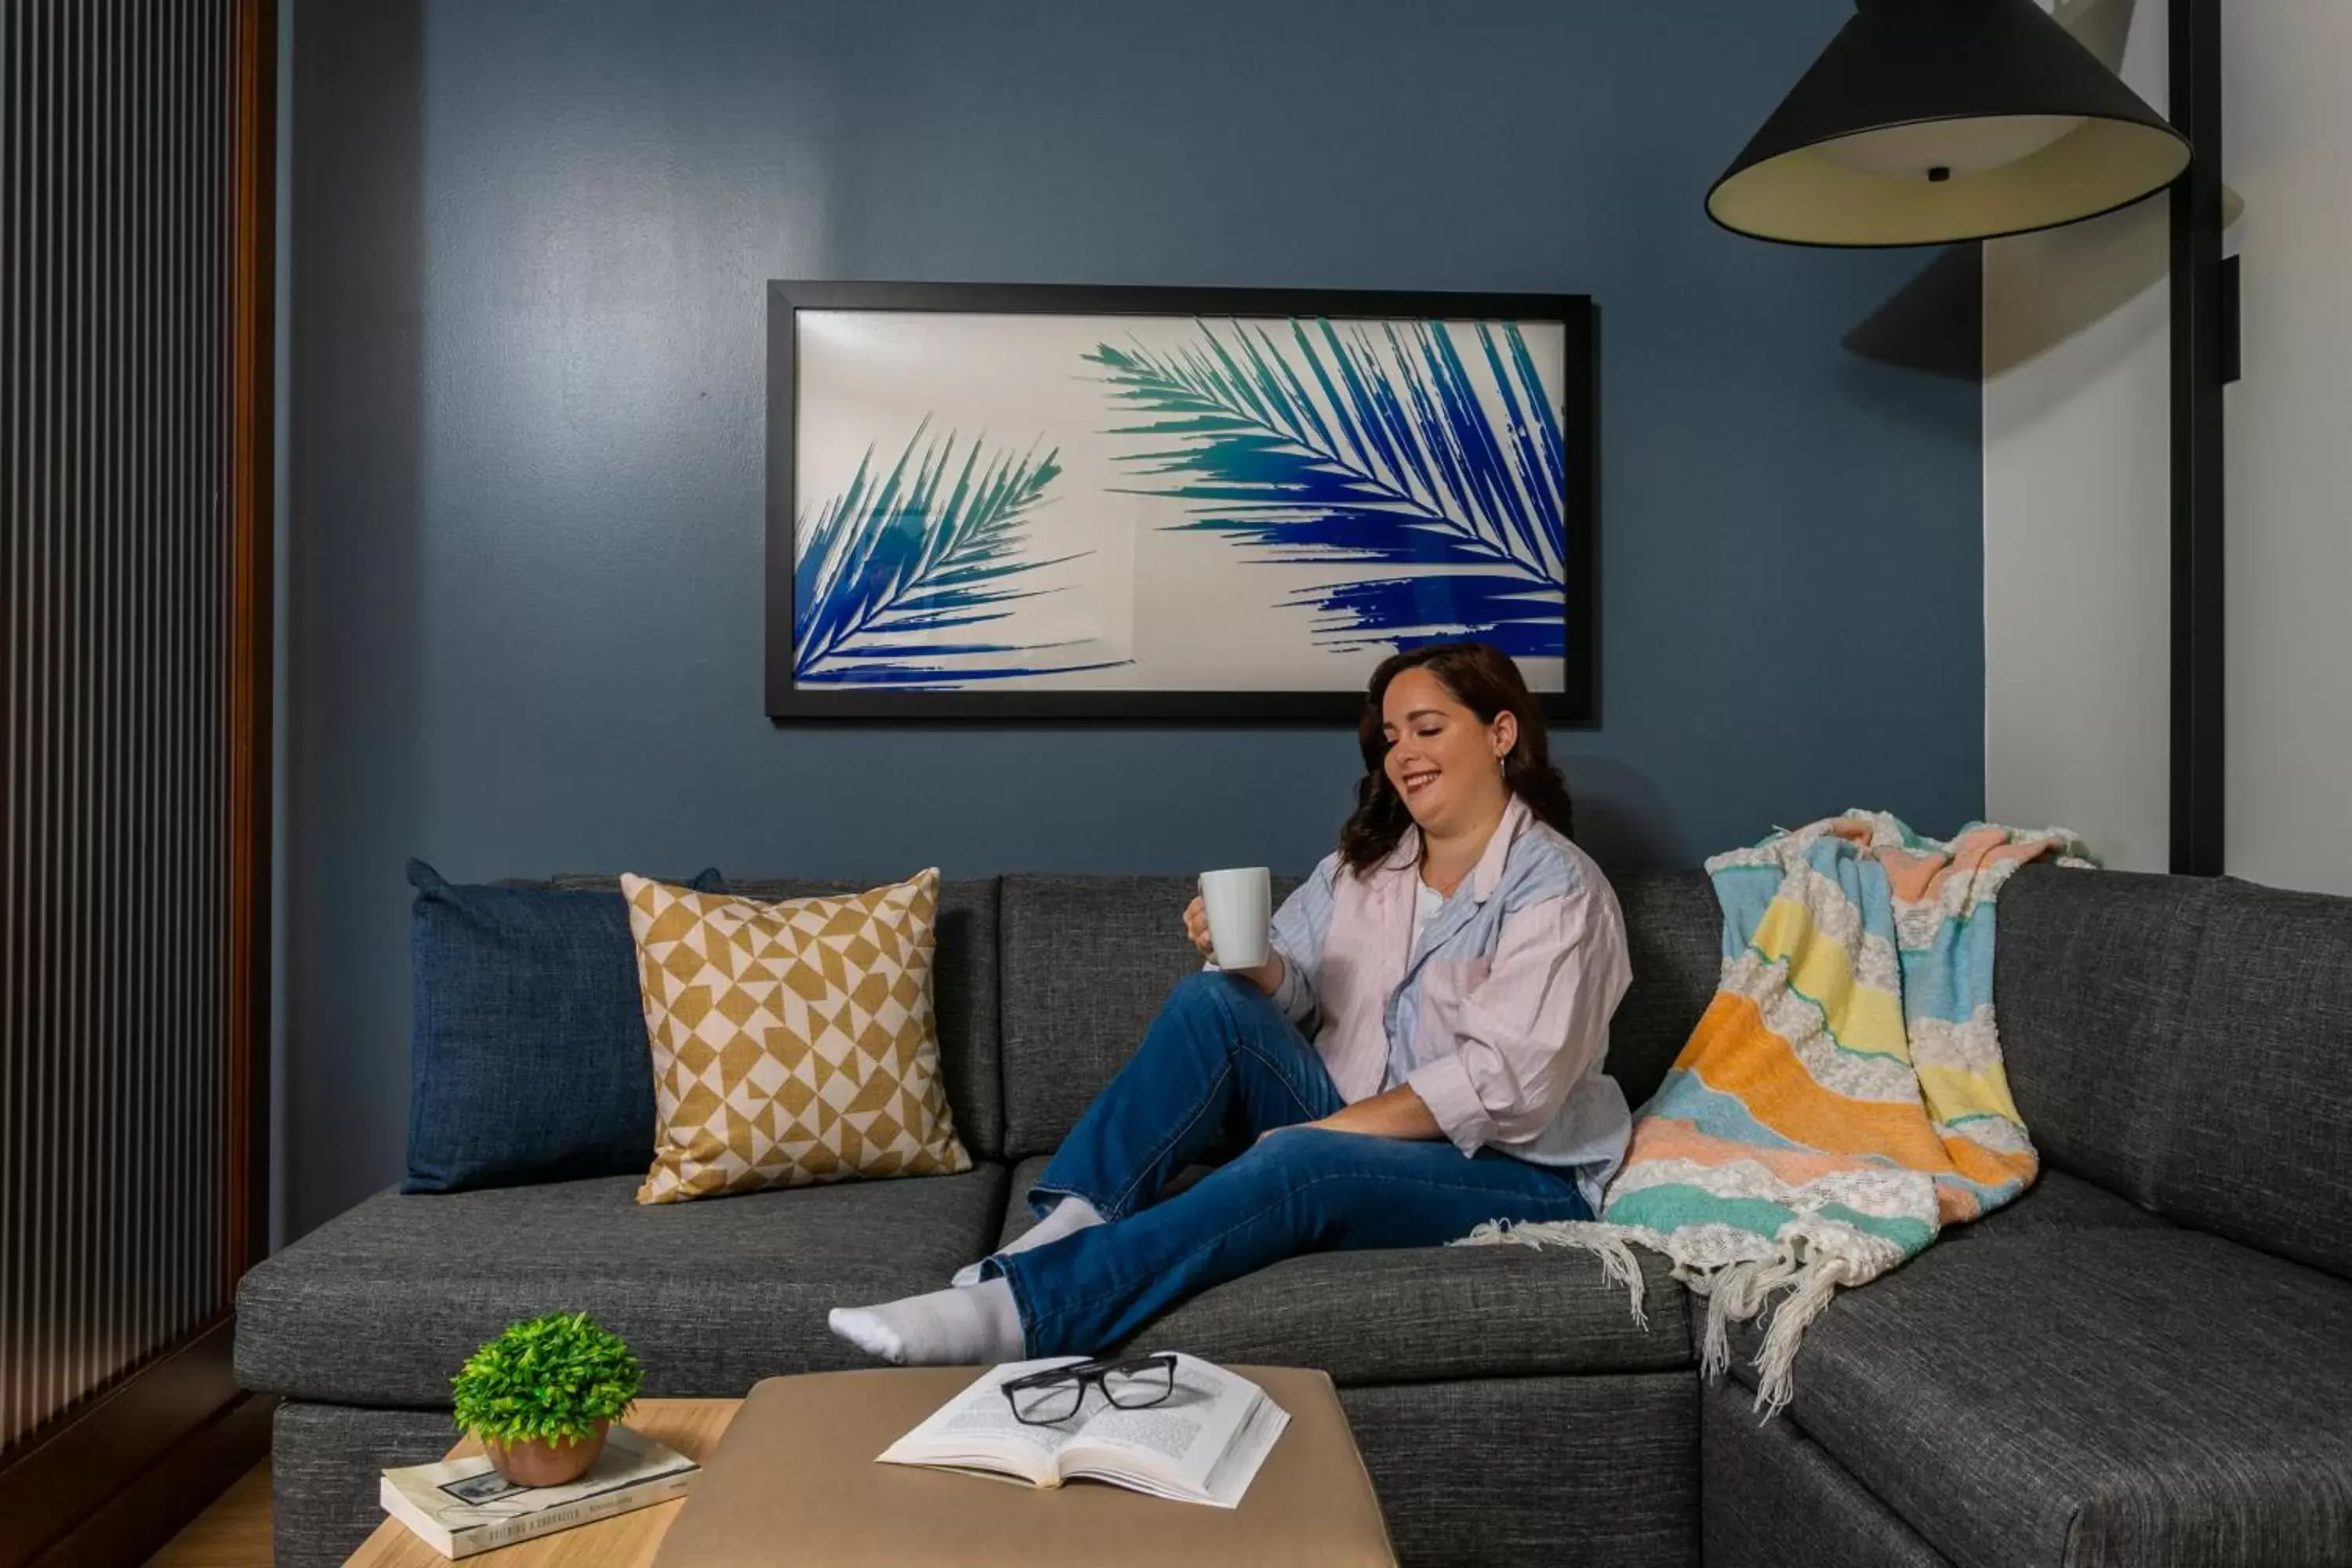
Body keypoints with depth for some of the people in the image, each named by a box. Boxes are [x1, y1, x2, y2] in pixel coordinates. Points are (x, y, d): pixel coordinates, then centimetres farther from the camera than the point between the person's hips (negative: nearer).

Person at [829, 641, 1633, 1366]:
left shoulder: (1555, 885, -11)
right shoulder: (1363, 862, 10)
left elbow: (1505, 1081, -20)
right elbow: (1296, 996, 5)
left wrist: (1329, 1126, -21)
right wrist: (1251, 962, -18)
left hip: (1517, 1175, -6)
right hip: (1357, 1131, 6)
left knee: (1295, 1167, -36)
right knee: (1212, 1002, -17)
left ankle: (1019, 1308, -40)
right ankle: (1070, 1225, -25)